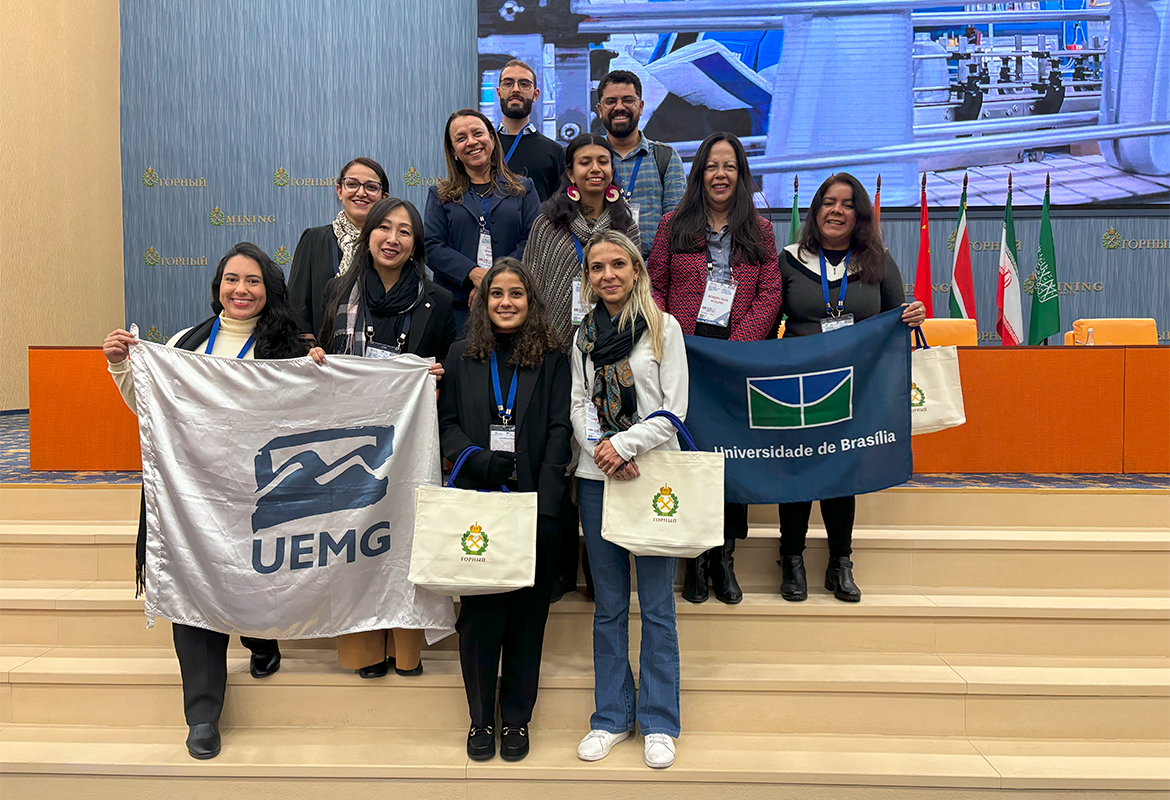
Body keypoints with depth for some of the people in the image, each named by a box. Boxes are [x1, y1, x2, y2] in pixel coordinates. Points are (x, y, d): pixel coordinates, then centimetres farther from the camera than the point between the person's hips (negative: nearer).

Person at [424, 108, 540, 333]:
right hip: (457, 305, 0)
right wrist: (473, 273, -14)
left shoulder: (523, 188, 13)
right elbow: (431, 246, 3)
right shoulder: (440, 194, 14)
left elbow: (533, 241, 1)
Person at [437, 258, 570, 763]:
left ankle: (517, 718, 23)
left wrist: (547, 505, -12)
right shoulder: (461, 356, 9)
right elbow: (447, 423, 6)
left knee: (527, 614, 7)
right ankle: (481, 718, 22)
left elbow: (559, 431, -2)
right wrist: (478, 460, -14)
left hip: (532, 505, -1)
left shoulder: (552, 359, 4)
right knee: (478, 613, 5)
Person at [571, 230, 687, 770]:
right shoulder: (584, 335, 11)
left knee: (657, 605, 2)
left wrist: (624, 444, -15)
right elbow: (579, 405, 7)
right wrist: (601, 451, -10)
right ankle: (611, 717, 22)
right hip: (597, 480, 3)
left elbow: (674, 409, -5)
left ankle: (659, 723, 16)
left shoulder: (664, 328, 1)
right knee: (609, 605, 10)